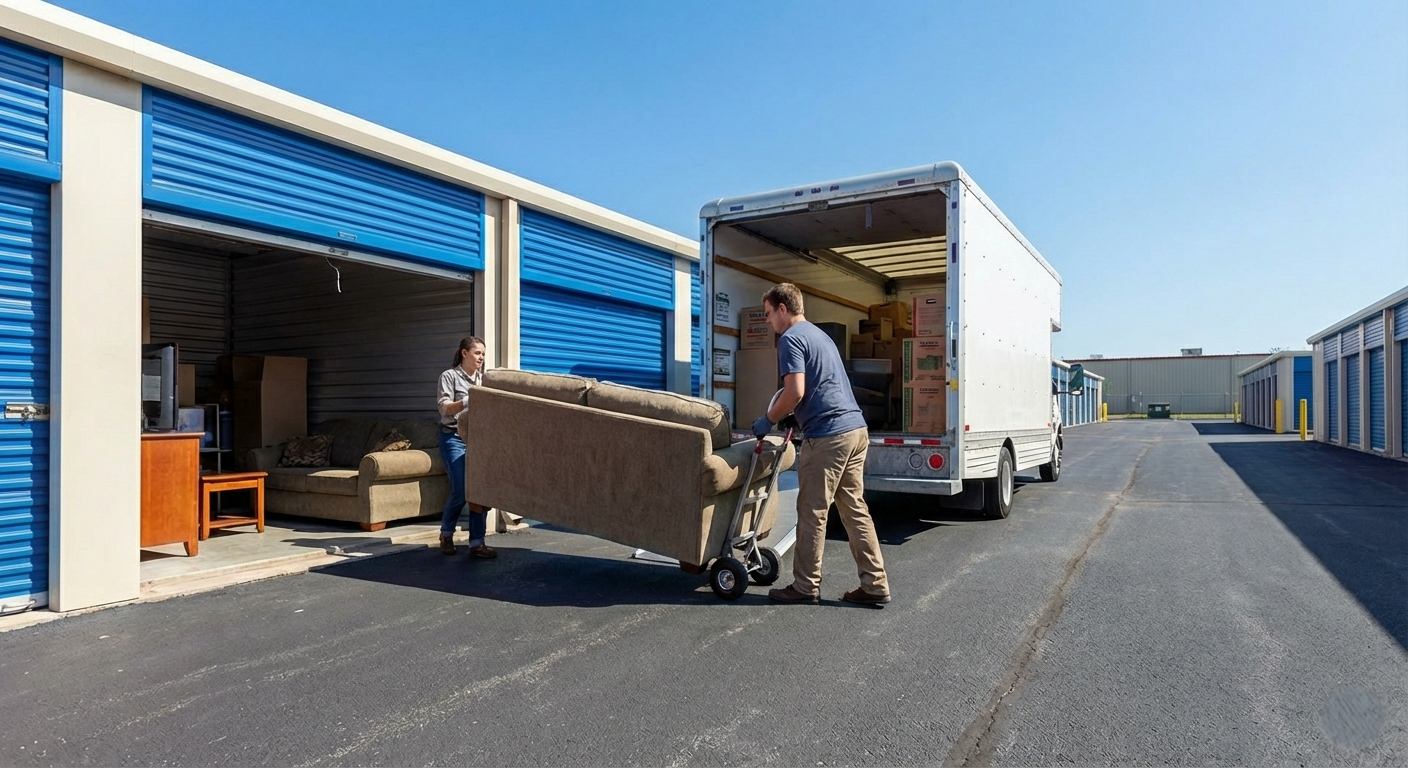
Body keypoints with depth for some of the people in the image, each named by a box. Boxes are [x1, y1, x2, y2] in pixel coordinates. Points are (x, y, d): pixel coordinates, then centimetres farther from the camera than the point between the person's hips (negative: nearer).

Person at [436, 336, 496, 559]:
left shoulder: (482, 378, 16)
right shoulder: (449, 376, -1)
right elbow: (445, 409, -10)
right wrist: (469, 400, -24)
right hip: (454, 438, -5)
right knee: (460, 491, -10)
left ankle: (476, 542, -1)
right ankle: (446, 534, 15)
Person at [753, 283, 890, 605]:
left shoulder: (790, 338, -7)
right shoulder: (819, 334, 23)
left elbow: (796, 391, -17)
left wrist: (768, 420, -4)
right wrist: (790, 418, 30)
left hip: (827, 434, -9)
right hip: (856, 429, 9)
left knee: (812, 512, 1)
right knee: (855, 509, 11)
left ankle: (806, 586, 11)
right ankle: (875, 585, 13)